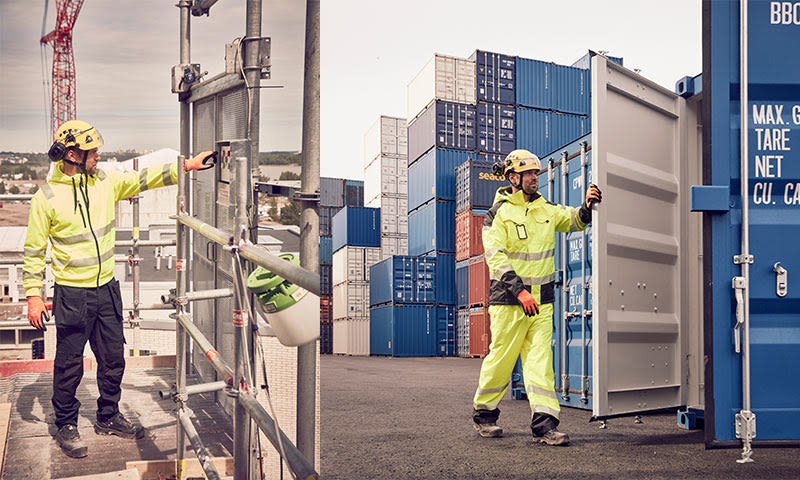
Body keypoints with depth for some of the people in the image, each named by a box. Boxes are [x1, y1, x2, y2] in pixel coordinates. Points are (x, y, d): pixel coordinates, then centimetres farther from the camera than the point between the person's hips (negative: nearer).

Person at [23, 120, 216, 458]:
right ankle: (66, 426, 22)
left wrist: (188, 166, -8)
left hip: (107, 290, 5)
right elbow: (34, 251, -5)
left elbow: (146, 178, 3)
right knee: (69, 366, 5)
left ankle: (108, 418, 32)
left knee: (113, 360, 14)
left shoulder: (107, 182, 2)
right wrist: (33, 296, -9)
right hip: (72, 294, -5)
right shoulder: (46, 198, -10)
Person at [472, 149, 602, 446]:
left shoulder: (546, 209, 12)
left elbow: (574, 221, 14)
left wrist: (587, 207, -10)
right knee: (501, 357, 1)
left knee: (540, 359, -2)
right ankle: (483, 413, 20)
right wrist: (519, 290, -20)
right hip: (508, 299, -4)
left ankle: (544, 423, -5)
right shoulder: (498, 214, -4)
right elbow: (495, 256, -11)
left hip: (542, 300, 4)